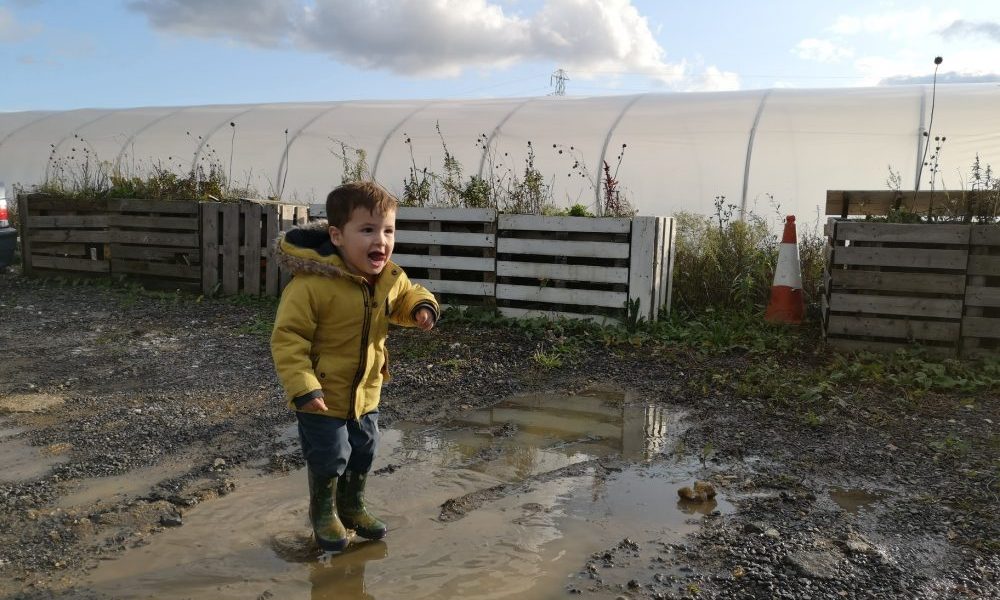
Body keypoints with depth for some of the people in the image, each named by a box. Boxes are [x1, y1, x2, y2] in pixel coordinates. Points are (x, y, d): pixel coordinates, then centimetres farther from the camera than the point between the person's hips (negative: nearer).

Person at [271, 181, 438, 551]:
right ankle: (324, 513, 36)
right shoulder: (312, 283, -29)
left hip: (366, 392, 6)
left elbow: (404, 298, 14)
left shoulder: (390, 278, -8)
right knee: (329, 458, 8)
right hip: (323, 395, -6)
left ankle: (353, 507, 46)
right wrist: (302, 386, -32)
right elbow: (287, 337, -24)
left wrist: (422, 306, -10)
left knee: (363, 454, 21)